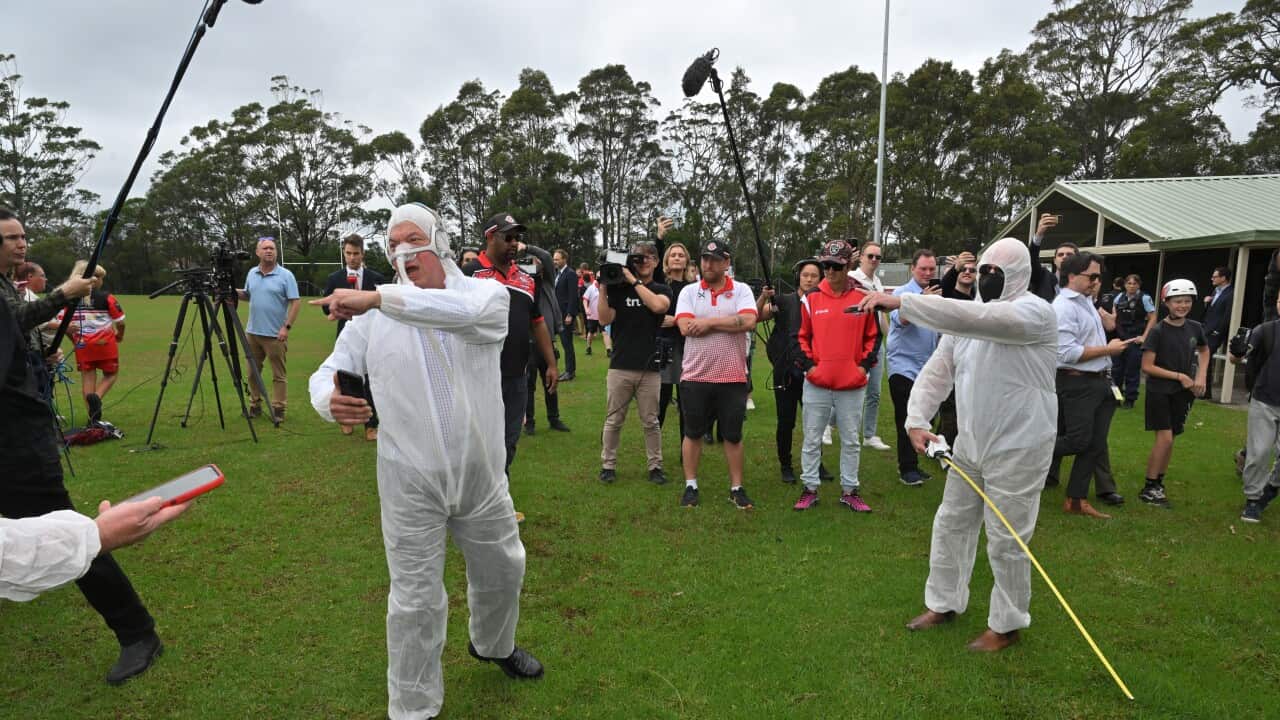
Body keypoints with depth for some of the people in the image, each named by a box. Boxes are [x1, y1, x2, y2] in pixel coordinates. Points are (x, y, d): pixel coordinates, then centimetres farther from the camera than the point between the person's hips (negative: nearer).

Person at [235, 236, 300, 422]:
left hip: (275, 334, -5)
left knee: (279, 374, 0)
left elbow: (295, 302, -11)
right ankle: (254, 405, 24)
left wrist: (287, 327, -17)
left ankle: (278, 409, 6)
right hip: (252, 332, 6)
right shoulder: (251, 273, 9)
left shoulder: (285, 275, -7)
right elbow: (247, 295, 21)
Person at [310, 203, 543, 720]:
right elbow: (326, 373, 0)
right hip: (410, 483, -1)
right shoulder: (373, 318, -4)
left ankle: (493, 644, 53)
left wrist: (378, 297, -37)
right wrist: (329, 401, -24)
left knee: (502, 570, 21)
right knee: (416, 600, 6)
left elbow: (466, 311, -33)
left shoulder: (487, 294, -9)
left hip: (482, 476, 1)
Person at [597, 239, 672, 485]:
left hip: (649, 368, 0)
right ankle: (608, 465, 17)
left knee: (651, 421, 8)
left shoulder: (662, 290, 6)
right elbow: (605, 319, -6)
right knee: (613, 420, 6)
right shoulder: (618, 288, 6)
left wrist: (634, 280, -15)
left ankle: (655, 466, 18)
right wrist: (603, 288, -13)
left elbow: (658, 306, -18)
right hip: (620, 366, 0)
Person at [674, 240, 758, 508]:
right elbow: (685, 327, -12)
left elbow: (749, 321, -16)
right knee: (693, 433, 10)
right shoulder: (689, 292, 4)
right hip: (695, 376, 1)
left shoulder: (741, 290, 2)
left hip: (733, 377, 0)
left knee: (733, 435, 9)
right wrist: (728, 323, -10)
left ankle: (736, 488, 22)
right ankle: (690, 486, 24)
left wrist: (709, 322, -14)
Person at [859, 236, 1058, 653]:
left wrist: (900, 302, -38)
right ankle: (943, 603, 35)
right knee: (951, 523, 16)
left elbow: (971, 318, -36)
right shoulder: (966, 320, 6)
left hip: (1018, 448, -7)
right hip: (970, 444, 7)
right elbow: (936, 373, 4)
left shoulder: (1034, 313, -17)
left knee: (1006, 539, 5)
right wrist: (917, 421, -11)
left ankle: (1006, 625, 26)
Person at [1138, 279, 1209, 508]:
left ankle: (1159, 483, 21)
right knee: (1164, 438, -11)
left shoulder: (1195, 328, 2)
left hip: (1183, 392, 5)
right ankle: (1148, 488, -1)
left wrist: (1201, 376, 7)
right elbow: (1147, 366, -14)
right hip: (1159, 391, -5)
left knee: (1170, 438, 9)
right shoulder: (1158, 331, -13)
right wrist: (1179, 376, -15)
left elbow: (1204, 350, 22)